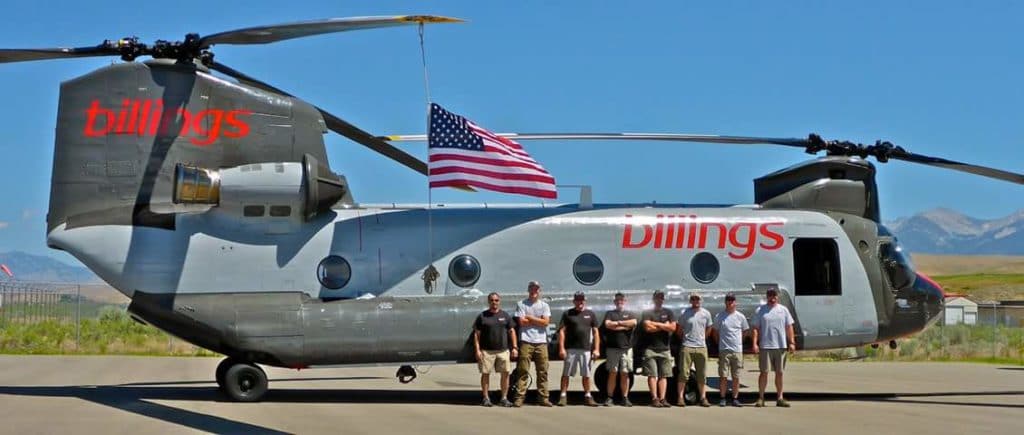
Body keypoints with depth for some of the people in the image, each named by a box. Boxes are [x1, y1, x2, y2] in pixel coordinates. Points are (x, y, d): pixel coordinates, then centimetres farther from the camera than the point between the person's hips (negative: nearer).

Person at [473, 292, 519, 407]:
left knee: (505, 373, -2)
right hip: (486, 350, -2)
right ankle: (486, 398, 9)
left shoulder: (505, 315, 11)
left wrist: (514, 347, 5)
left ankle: (504, 398, 7)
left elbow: (512, 331, 14)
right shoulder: (482, 316, 4)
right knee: (485, 373, -1)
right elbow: (476, 334, 3)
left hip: (503, 350, 2)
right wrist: (477, 350, -5)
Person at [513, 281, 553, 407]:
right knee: (523, 371, -6)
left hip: (541, 342, 3)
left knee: (542, 371, 3)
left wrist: (529, 318, -3)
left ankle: (543, 398, 7)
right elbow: (521, 322, -7)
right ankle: (520, 397, -4)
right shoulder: (522, 304, 5)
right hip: (526, 341, -3)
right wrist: (538, 320, -2)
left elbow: (546, 322, -2)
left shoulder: (544, 305, 12)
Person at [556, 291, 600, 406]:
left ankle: (587, 397, 14)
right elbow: (562, 331, 1)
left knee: (586, 374, 6)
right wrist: (561, 348, -8)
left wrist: (596, 349, 2)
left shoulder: (590, 314, 11)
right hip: (570, 349, -2)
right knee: (566, 374, -1)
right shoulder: (568, 314, 5)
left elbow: (595, 332, 11)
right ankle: (563, 396, 2)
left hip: (586, 349, 2)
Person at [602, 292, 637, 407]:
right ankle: (609, 398, -2)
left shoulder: (630, 314, 16)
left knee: (625, 374, 1)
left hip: (626, 348, 1)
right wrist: (624, 326, -4)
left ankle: (625, 398, 4)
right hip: (612, 347, -1)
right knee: (612, 373, -3)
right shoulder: (610, 314, 13)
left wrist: (618, 323, -4)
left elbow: (633, 323, -6)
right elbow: (607, 325, -6)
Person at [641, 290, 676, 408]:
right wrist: (665, 326, -3)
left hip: (665, 348, 3)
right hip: (651, 348, -3)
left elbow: (673, 327, 0)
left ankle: (662, 399, -2)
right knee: (652, 375, -6)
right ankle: (654, 399, -7)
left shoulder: (668, 313, 14)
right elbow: (648, 328, -11)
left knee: (664, 375, -1)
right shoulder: (648, 313, 5)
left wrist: (656, 324, -4)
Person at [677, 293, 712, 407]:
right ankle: (680, 397, -1)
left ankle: (703, 397, 13)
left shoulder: (706, 313, 6)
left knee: (702, 375, 7)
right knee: (683, 373, -5)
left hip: (701, 347, 3)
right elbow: (679, 330, 8)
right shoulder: (685, 313, -1)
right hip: (687, 347, -3)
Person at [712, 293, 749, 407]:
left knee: (736, 377, 4)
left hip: (737, 350, 2)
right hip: (724, 350, -1)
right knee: (723, 376, -2)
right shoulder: (719, 316, 2)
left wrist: (738, 342, 11)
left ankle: (735, 399, 10)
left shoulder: (740, 317, 7)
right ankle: (722, 398, 5)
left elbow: (744, 331, 17)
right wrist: (721, 343, 5)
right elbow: (716, 332, 12)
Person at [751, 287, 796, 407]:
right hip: (765, 346, -2)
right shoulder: (760, 310, 3)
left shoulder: (783, 310, 9)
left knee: (779, 372, 8)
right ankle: (761, 398, 6)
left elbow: (789, 327, 9)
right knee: (764, 372, 0)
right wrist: (755, 343, -9)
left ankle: (780, 398, 14)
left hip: (781, 346, 2)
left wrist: (791, 342, 1)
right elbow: (756, 328, 1)